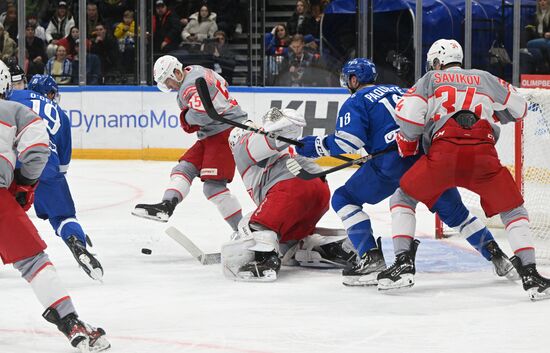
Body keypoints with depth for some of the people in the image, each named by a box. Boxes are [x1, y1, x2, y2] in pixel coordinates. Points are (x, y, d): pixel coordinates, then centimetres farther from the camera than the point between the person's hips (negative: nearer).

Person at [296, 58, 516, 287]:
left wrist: (313, 145, 7)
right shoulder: (398, 91, 30)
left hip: (393, 162, -6)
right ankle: (496, 255, 15)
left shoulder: (356, 102, 10)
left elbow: (346, 145, -3)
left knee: (344, 199, 7)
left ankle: (372, 259, -7)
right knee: (454, 211, 23)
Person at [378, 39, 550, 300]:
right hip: (483, 156, 1)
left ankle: (404, 263, 7)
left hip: (442, 154, -1)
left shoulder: (431, 79, 22)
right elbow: (518, 108, 31)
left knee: (404, 198, 21)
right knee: (512, 209, 18)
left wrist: (407, 145, 24)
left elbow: (408, 114, 6)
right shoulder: (485, 79, 28)